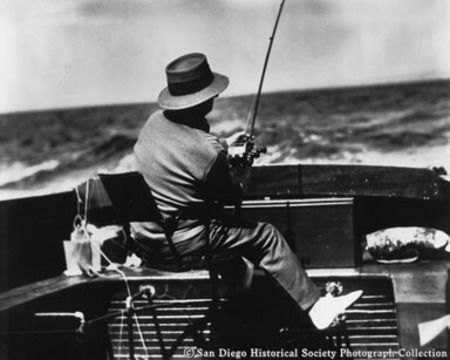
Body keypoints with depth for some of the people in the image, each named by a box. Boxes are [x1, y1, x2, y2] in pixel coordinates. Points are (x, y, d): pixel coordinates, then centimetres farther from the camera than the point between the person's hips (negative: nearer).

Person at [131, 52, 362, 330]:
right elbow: (233, 195, -9)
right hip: (178, 243, -9)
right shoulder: (206, 150, -25)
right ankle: (315, 309, 10)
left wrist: (225, 147, 13)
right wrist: (243, 166, 10)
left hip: (143, 233, 9)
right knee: (266, 236, 2)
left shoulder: (154, 122, -1)